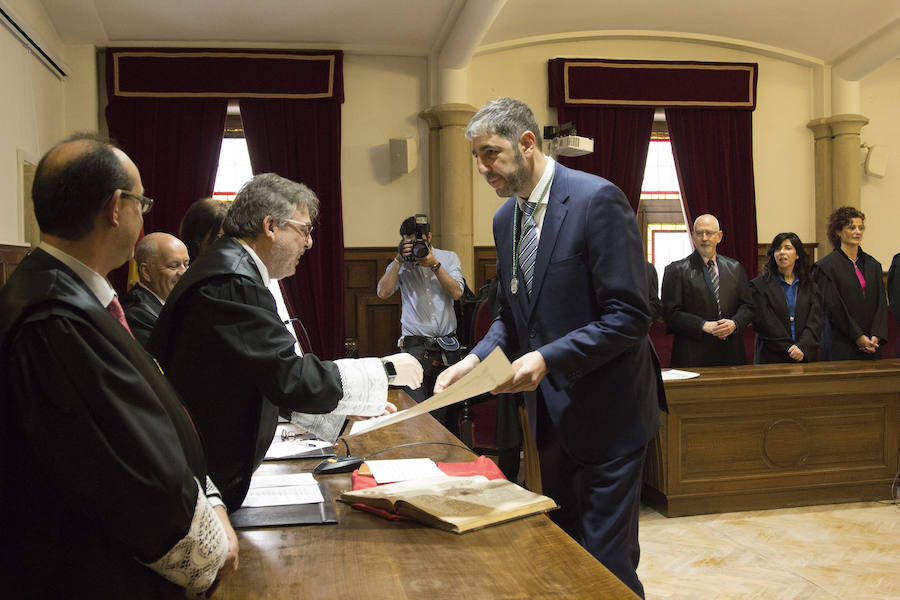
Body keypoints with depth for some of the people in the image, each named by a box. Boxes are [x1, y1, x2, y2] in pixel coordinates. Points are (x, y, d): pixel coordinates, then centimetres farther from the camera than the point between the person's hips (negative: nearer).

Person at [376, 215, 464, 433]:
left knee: (448, 410, 5)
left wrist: (434, 265, -10)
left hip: (447, 346, 1)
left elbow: (457, 293, -3)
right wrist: (399, 260, -8)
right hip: (415, 346, -1)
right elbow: (383, 292, -5)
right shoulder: (400, 264, 10)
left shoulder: (449, 258, 11)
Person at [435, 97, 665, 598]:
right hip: (552, 411, 8)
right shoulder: (506, 218, 7)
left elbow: (629, 316, -21)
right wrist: (476, 359, -4)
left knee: (607, 559, 0)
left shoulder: (598, 200, -17)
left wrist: (547, 359, -27)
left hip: (606, 411, -7)